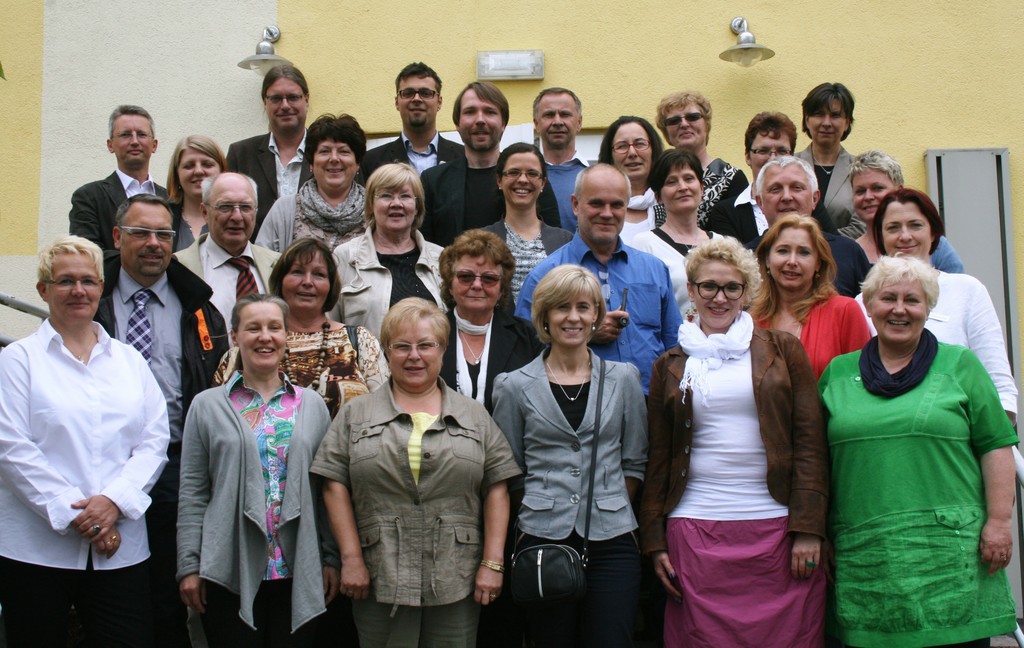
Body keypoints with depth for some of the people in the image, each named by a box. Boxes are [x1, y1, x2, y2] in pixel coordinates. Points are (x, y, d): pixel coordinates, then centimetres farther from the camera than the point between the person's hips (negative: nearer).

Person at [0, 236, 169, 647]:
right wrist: (72, 514, -13)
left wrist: (115, 501, -10)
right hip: (38, 547, -2)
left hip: (119, 547, 3)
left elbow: (155, 440, 5)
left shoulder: (130, 360, 13)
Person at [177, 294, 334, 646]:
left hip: (298, 572, 2)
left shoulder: (312, 405, 9)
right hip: (230, 573, -1)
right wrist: (189, 566, -3)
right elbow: (192, 493, 2)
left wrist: (332, 558, 5)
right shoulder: (208, 405, 4)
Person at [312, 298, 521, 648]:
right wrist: (351, 559, -5)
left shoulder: (474, 416, 10)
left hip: (456, 584, 1)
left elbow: (496, 489, 5)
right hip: (379, 581, -1)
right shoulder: (356, 414, 8)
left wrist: (492, 563, -2)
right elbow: (336, 486, 2)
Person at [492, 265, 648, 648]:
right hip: (542, 542, 0)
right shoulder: (516, 387, 4)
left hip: (612, 542, 1)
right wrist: (538, 515, -2)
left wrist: (608, 509, 3)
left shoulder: (623, 379, 8)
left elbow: (634, 462, 11)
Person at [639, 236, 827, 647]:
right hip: (696, 532, 1)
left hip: (777, 529, -1)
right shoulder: (670, 366, 11)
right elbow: (657, 458, 12)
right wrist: (655, 541, 6)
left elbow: (810, 440, 2)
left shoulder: (783, 350, 8)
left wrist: (808, 528, -6)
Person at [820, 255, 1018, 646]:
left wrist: (999, 521, -6)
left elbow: (995, 447, 2)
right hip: (864, 556, 2)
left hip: (949, 554, -1)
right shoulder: (837, 373, 11)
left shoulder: (960, 365, 7)